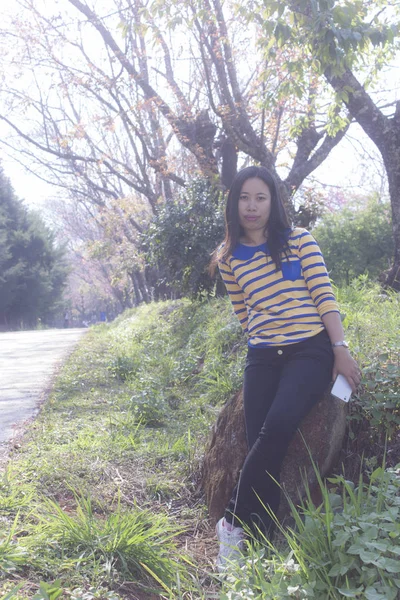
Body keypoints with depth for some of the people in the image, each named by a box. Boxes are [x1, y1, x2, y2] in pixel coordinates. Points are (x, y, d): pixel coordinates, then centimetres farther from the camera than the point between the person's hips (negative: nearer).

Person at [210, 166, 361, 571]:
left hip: (312, 350, -3)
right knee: (260, 444, -9)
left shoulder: (300, 241, 3)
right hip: (263, 358, 3)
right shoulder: (229, 259, 11)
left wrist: (341, 349, -8)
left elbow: (325, 297, -2)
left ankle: (235, 523, -11)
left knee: (277, 426, -25)